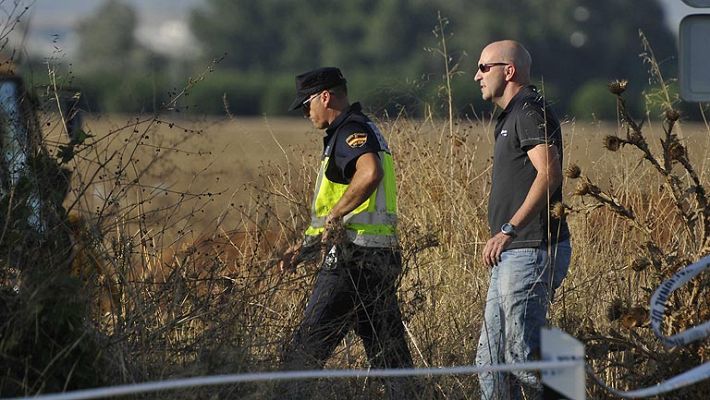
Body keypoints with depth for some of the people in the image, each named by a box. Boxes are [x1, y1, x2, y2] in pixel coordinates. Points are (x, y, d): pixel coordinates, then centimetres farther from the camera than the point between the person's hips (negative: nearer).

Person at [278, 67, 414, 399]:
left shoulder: (351, 131, -9)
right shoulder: (365, 130, 23)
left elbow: (370, 173, -32)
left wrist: (333, 215, -22)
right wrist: (306, 247, 21)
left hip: (351, 260, -10)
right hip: (380, 259, 10)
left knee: (303, 355, -6)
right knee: (390, 357, 8)